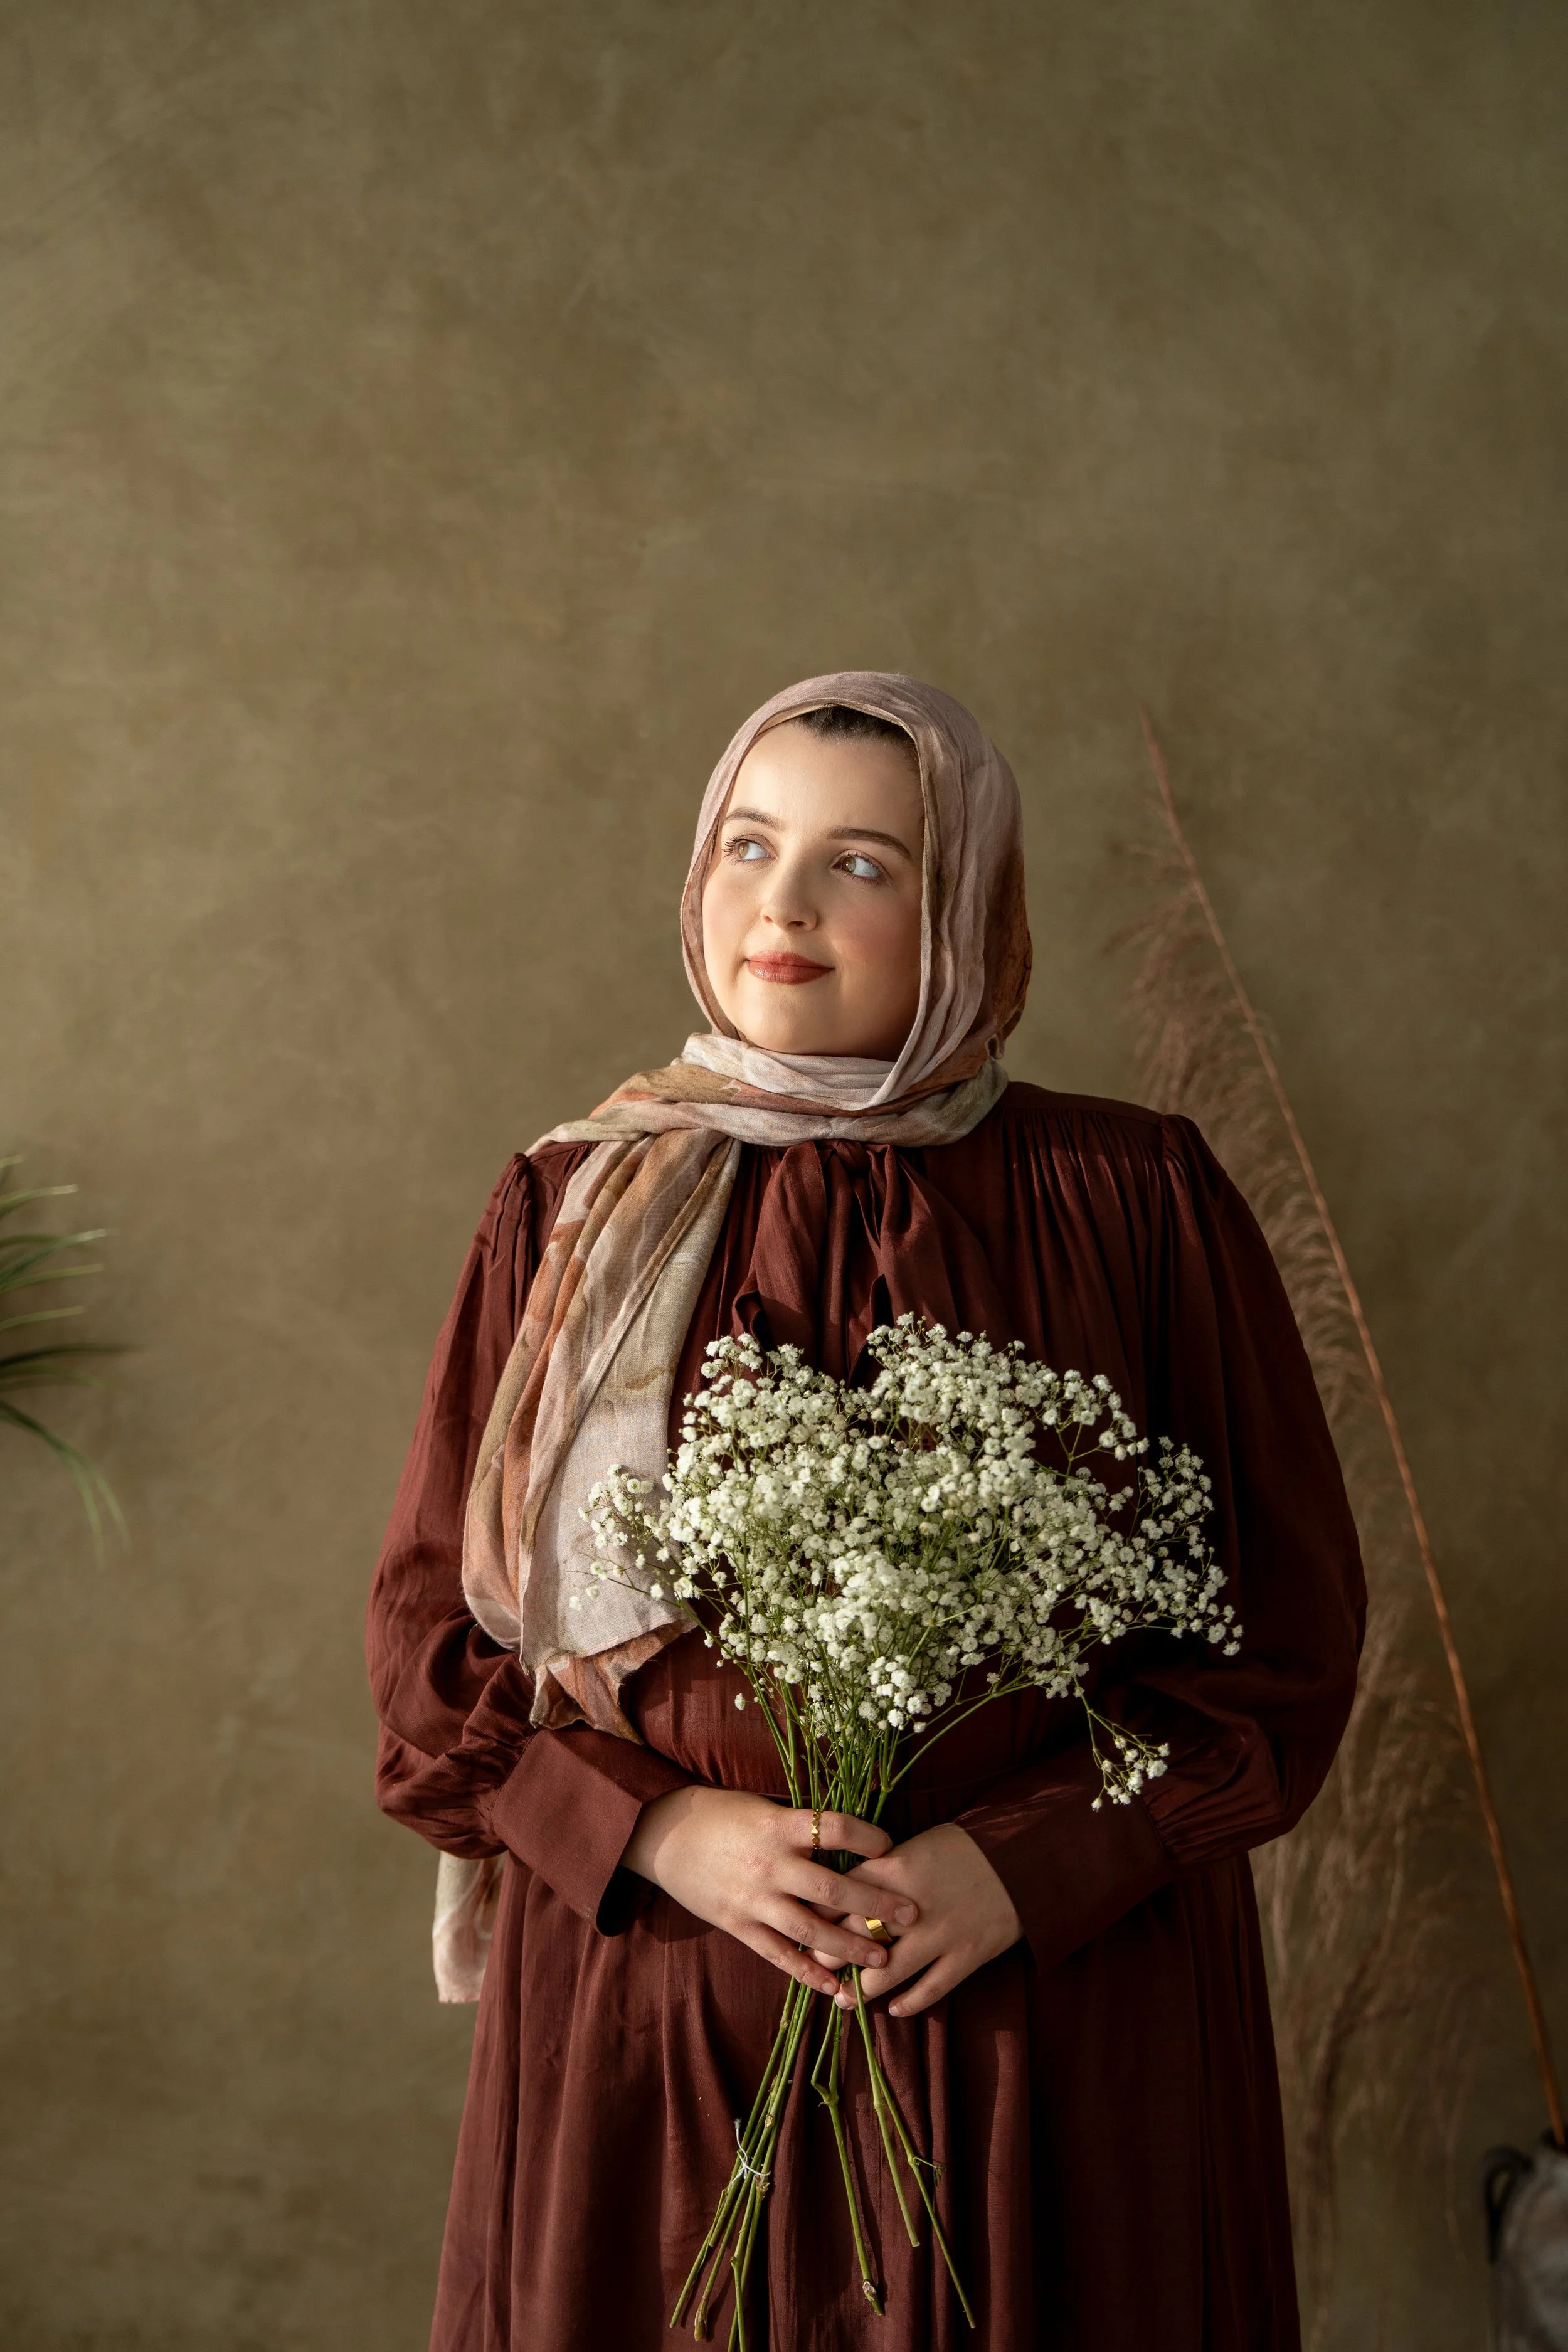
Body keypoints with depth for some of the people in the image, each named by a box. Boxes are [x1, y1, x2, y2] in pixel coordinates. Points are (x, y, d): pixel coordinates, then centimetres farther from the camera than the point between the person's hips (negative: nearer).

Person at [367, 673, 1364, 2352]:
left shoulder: (1133, 1204, -3)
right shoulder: (569, 1214, 2)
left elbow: (1286, 1609, -1)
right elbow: (432, 1617, 5)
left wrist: (1033, 1858, -13)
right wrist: (658, 1830, -11)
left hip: (1054, 2010, -1)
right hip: (644, 2001, 1)